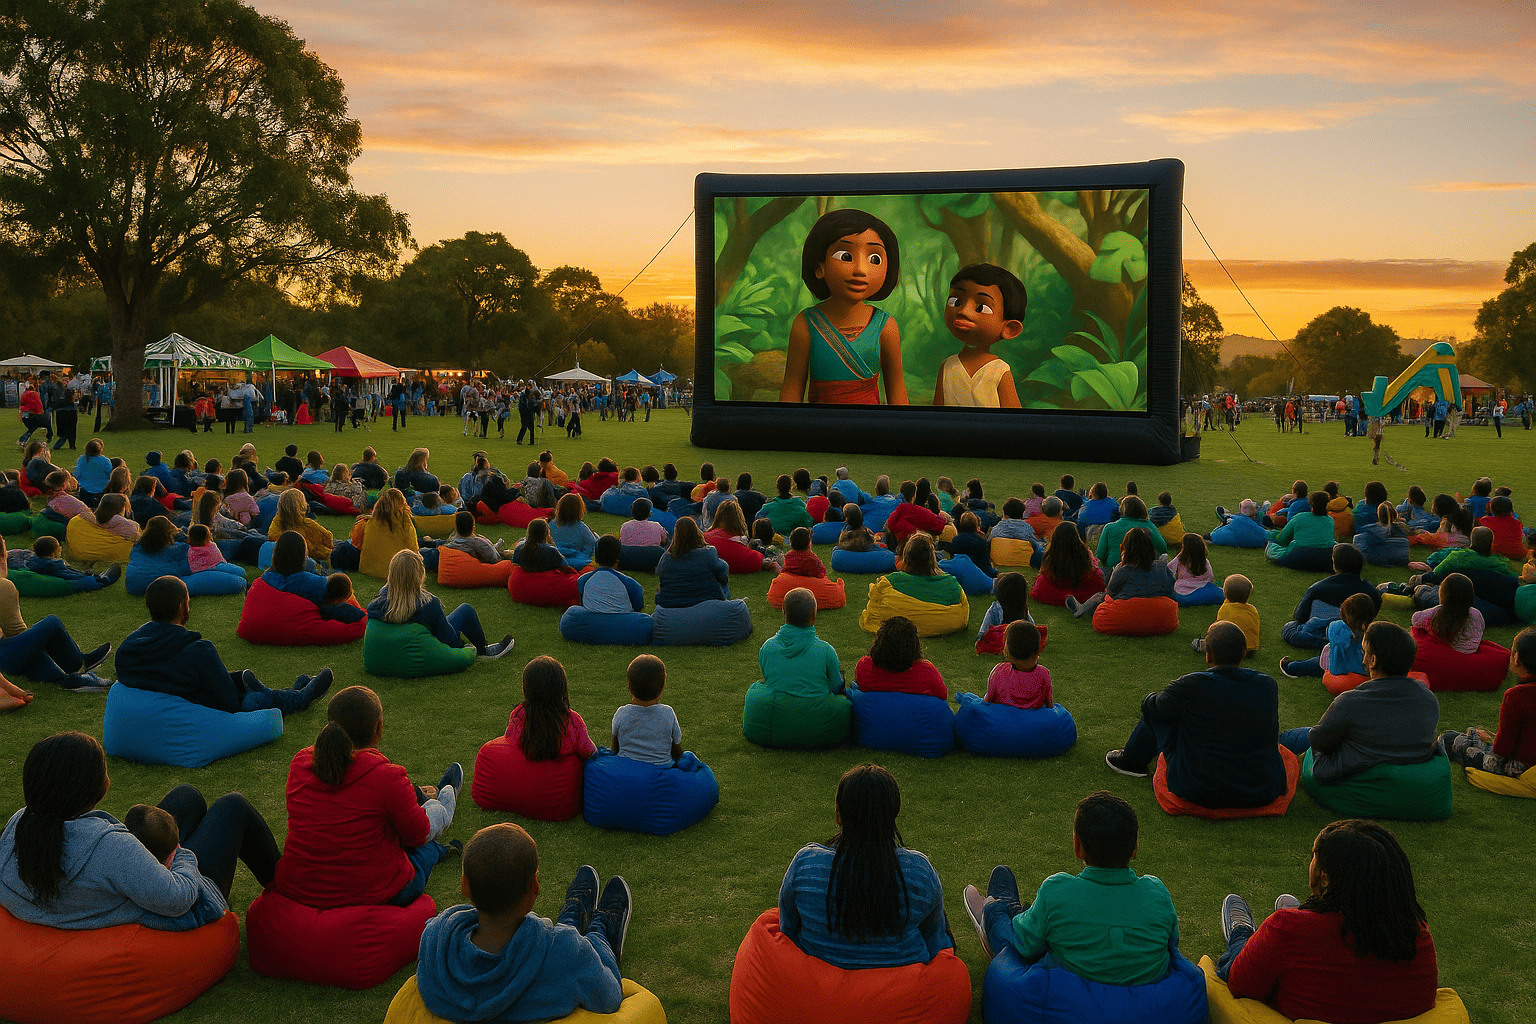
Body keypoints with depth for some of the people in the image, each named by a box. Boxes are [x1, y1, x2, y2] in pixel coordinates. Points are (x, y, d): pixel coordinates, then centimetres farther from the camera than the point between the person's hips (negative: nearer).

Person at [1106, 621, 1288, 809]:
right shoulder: (1268, 685, -5)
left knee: (1154, 706, 13)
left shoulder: (1191, 687, -18)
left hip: (1200, 792, -4)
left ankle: (1133, 761, 39)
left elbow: (1151, 705, 3)